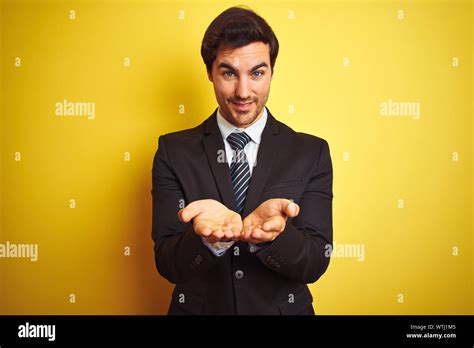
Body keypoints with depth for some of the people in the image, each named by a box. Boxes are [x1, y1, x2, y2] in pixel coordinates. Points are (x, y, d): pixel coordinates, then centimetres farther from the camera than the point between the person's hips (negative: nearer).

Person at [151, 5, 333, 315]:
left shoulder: (311, 153, -8)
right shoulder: (174, 152, -9)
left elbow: (315, 263, -13)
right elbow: (166, 263, -12)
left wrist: (269, 233, -34)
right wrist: (210, 238, -33)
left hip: (283, 307, 0)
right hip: (198, 307, 0)